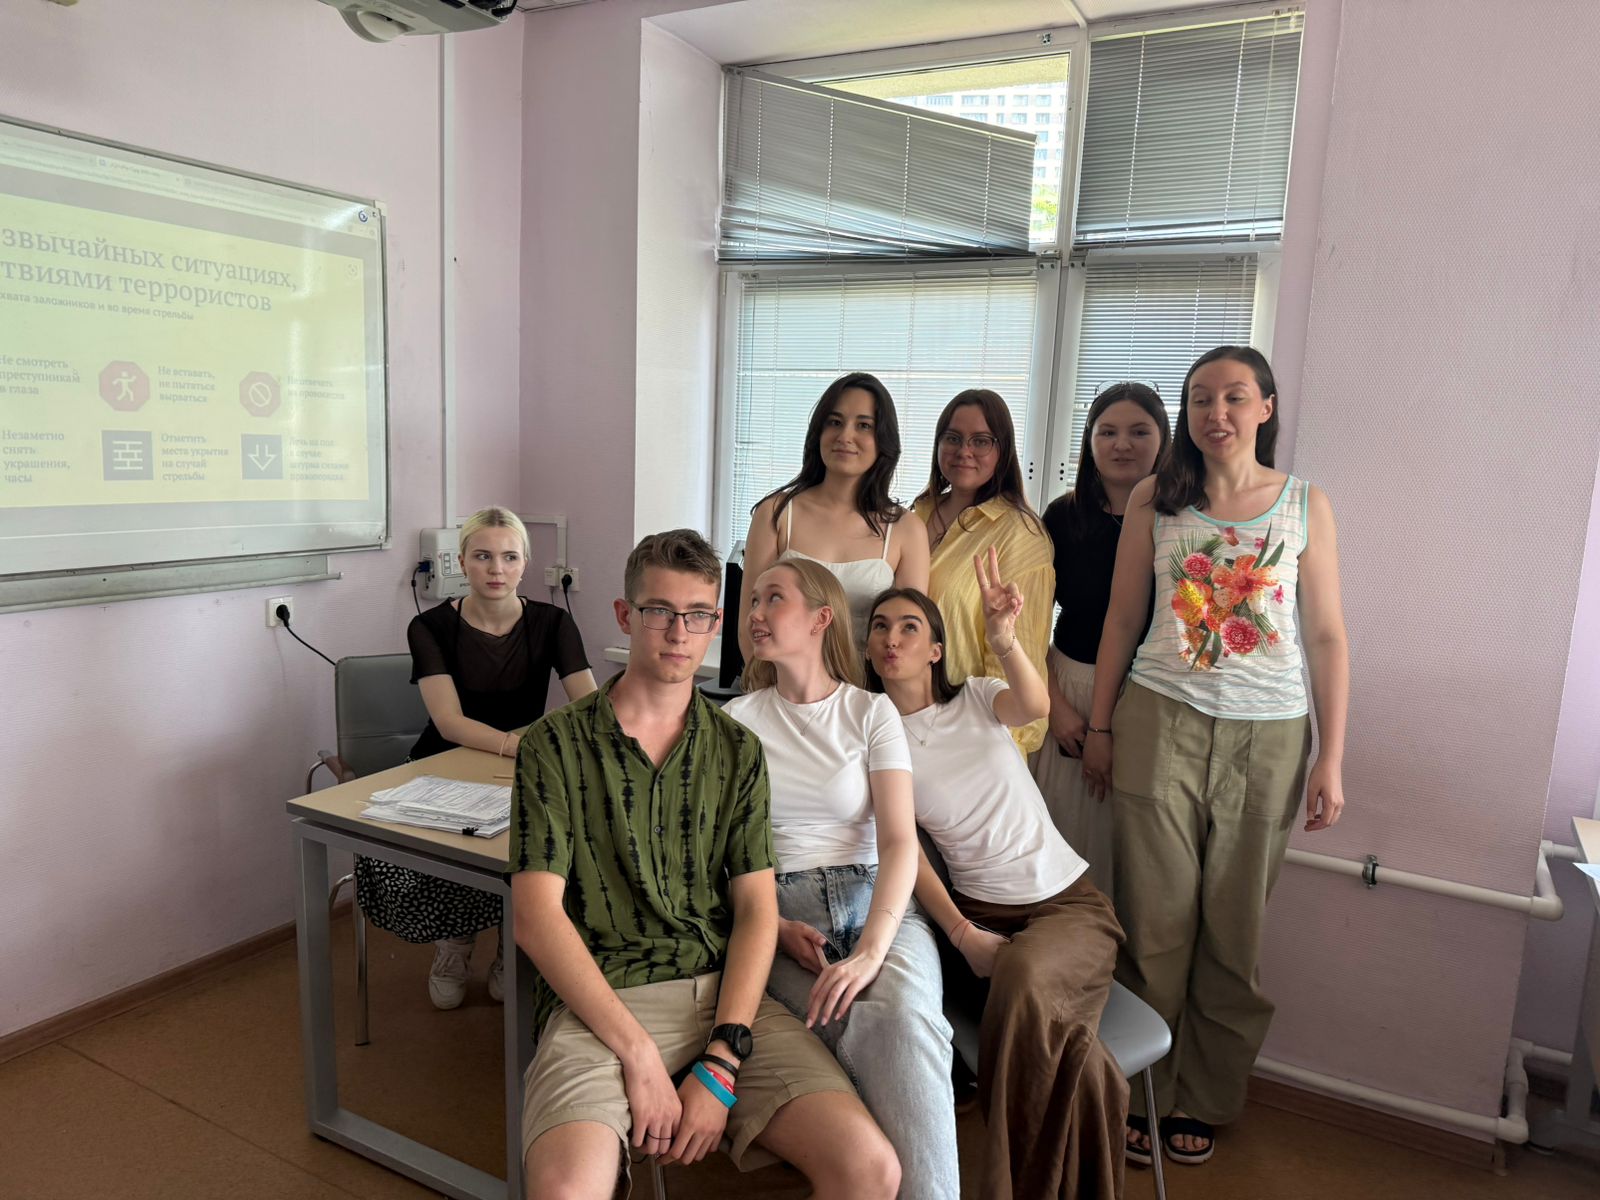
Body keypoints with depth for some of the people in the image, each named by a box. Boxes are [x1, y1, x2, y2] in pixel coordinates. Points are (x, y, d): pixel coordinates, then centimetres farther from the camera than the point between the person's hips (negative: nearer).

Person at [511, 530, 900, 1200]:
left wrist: (720, 1063, -9)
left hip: (724, 996, 3)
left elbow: (757, 909, 5)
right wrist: (639, 1052, -13)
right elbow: (537, 913, -4)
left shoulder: (738, 751, 12)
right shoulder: (556, 744, 3)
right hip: (600, 1001, -2)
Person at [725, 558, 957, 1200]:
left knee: (904, 1015, -33)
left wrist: (872, 951, -20)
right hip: (779, 911, 0)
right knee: (863, 1032, -31)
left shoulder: (872, 713, 8)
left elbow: (899, 841, -4)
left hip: (876, 902, 0)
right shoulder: (739, 719, 10)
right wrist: (775, 928, -13)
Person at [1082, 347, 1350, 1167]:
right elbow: (1121, 620, 6)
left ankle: (1203, 1099, 25)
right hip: (1162, 721, 0)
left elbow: (1327, 637, 3)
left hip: (1267, 734, 1)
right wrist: (1099, 727, 4)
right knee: (1156, 921, 3)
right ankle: (1140, 1092, 19)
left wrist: (1331, 760, -1)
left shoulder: (1306, 506, 4)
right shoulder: (1155, 500, 4)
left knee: (1233, 929, 8)